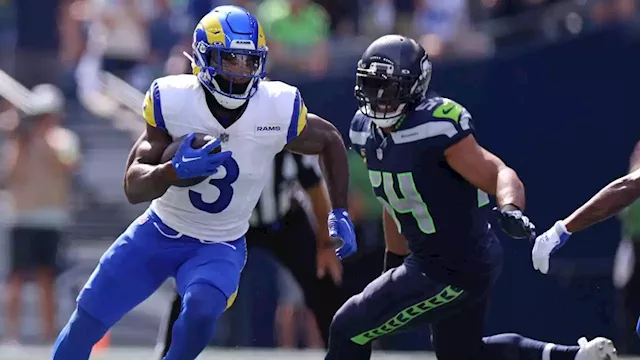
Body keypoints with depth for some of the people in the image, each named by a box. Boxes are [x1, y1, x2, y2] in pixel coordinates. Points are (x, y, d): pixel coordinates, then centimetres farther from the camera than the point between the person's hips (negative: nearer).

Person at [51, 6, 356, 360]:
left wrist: (340, 214, 0)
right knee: (86, 322, 6)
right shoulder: (172, 101, -21)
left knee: (201, 309, -32)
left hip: (219, 247, -1)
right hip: (159, 233, 1)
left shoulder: (278, 111, -20)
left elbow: (330, 142, 3)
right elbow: (133, 188, -19)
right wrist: (176, 170, -39)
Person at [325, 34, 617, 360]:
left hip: (459, 270, -10)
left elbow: (500, 174, -29)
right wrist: (394, 263, 23)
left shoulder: (435, 129, -25)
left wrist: (510, 210, -50)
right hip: (427, 259, 10)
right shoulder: (366, 130, 1)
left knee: (350, 327, -7)